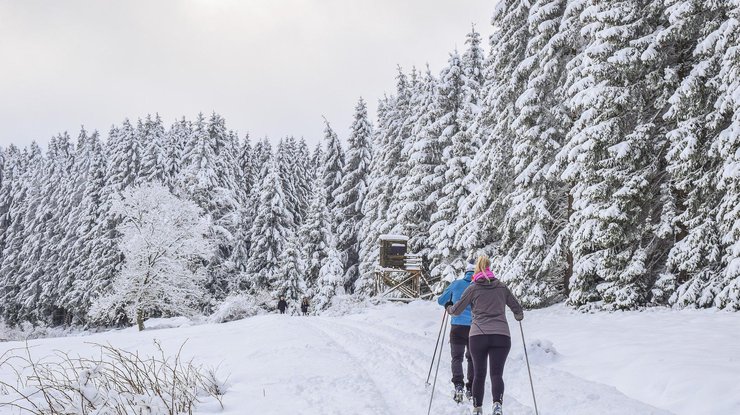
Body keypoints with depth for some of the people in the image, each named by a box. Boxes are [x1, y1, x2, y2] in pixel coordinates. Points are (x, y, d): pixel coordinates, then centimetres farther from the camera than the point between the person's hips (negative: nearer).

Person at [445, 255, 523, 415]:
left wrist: (448, 307, 34)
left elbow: (456, 310, 11)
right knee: (497, 373, -2)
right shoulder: (502, 287, 11)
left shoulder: (473, 288, 6)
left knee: (478, 374, 12)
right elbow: (518, 309, 18)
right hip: (502, 336, 1)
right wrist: (519, 316, 41)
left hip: (478, 336, 0)